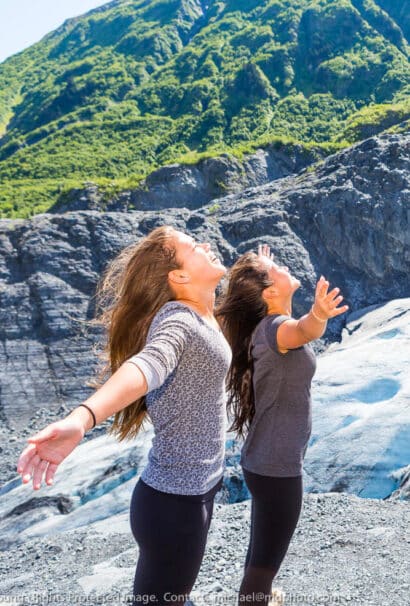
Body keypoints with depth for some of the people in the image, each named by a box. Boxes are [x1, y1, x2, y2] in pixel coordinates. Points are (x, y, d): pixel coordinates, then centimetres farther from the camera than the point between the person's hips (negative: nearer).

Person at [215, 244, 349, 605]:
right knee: (267, 558, 6)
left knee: (262, 548, 29)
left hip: (265, 460, 10)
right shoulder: (274, 327, -24)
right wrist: (318, 315, -69)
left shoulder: (265, 324, 3)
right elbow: (303, 331, -50)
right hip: (277, 466, -10)